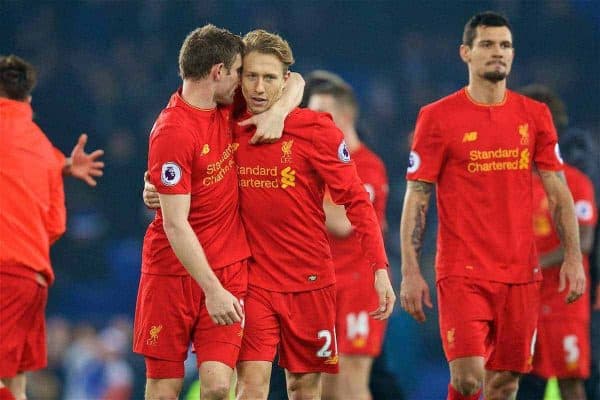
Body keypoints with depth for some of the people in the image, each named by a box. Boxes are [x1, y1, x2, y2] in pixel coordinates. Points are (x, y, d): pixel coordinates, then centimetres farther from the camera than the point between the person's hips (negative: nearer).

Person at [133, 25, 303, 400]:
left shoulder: (227, 109, 4)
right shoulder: (173, 132, -17)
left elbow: (294, 82, 18)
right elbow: (175, 225, -19)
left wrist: (278, 112, -4)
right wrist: (212, 290, -21)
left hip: (229, 267, 5)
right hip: (175, 272, -5)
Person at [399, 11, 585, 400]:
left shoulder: (535, 116, 9)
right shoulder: (438, 117, -1)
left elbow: (559, 192, 12)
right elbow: (417, 198, -1)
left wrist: (573, 257, 2)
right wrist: (410, 272, -7)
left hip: (521, 272, 4)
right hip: (462, 273, -3)